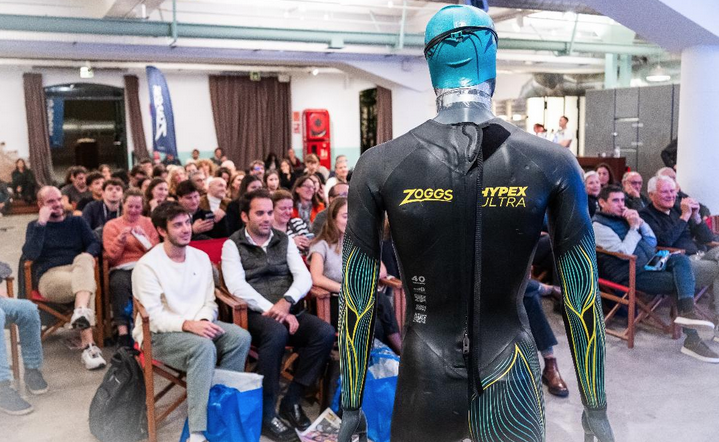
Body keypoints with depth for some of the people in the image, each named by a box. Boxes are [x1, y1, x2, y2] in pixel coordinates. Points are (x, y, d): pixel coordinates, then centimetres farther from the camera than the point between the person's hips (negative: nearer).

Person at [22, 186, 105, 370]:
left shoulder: (77, 221, 21)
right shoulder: (34, 226, 15)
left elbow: (94, 243, 6)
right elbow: (30, 255, -4)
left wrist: (89, 254, -17)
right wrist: (41, 223, -9)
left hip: (79, 270, 2)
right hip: (49, 277, -2)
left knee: (84, 259, -37)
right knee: (88, 284, -35)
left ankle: (81, 312, -56)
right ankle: (89, 346, -44)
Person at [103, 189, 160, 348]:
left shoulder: (148, 223, 22)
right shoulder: (111, 225, 19)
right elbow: (111, 256, 10)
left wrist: (144, 237, -5)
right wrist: (120, 239, -6)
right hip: (122, 269, 0)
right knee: (119, 283, -38)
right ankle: (123, 333, -38)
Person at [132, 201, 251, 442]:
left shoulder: (201, 257, 7)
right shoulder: (147, 265, -11)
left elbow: (209, 302, 7)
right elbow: (154, 315, -17)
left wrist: (204, 320, -16)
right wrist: (188, 325, -32)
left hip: (197, 326, 6)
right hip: (159, 333, -5)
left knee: (240, 337, -22)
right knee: (204, 347, -36)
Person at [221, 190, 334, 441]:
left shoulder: (285, 241, 15)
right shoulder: (233, 245, 3)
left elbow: (304, 277, 4)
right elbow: (237, 286, -12)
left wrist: (287, 301, -16)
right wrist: (272, 310, -20)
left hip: (289, 310, 4)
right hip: (255, 314, -4)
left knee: (325, 333, -23)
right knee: (277, 332, -37)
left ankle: (292, 400, -7)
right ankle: (266, 413, -21)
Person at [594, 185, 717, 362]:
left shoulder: (623, 216, 16)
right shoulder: (599, 226, -9)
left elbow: (652, 243, 13)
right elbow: (624, 252, -20)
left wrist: (640, 222, -2)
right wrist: (633, 227, -11)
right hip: (632, 275, -8)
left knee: (681, 259, -15)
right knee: (681, 281, -19)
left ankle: (688, 312, -27)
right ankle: (692, 339, -17)